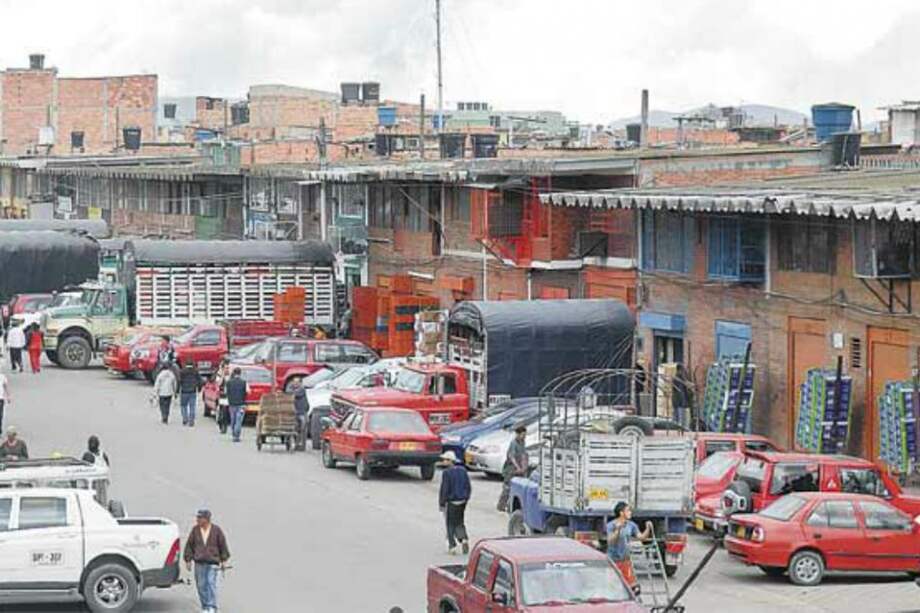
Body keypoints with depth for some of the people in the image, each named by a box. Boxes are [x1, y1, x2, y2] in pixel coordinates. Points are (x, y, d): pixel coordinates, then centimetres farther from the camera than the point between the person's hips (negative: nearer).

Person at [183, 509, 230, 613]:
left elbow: (223, 545, 7)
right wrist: (188, 560, 2)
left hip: (212, 563, -2)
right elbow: (189, 545, 6)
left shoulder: (216, 530, -1)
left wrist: (224, 560, 6)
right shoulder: (195, 530, 2)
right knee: (201, 585, 3)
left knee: (211, 583, -12)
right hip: (199, 563, 2)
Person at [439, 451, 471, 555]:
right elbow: (468, 487, 7)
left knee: (450, 524, 6)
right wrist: (466, 498, 18)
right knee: (459, 523, 19)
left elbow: (444, 490, -16)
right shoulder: (462, 470, 2)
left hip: (451, 502, -5)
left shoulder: (447, 473, -16)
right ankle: (464, 539, -2)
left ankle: (452, 547, 7)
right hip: (462, 502, 5)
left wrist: (441, 503, -7)